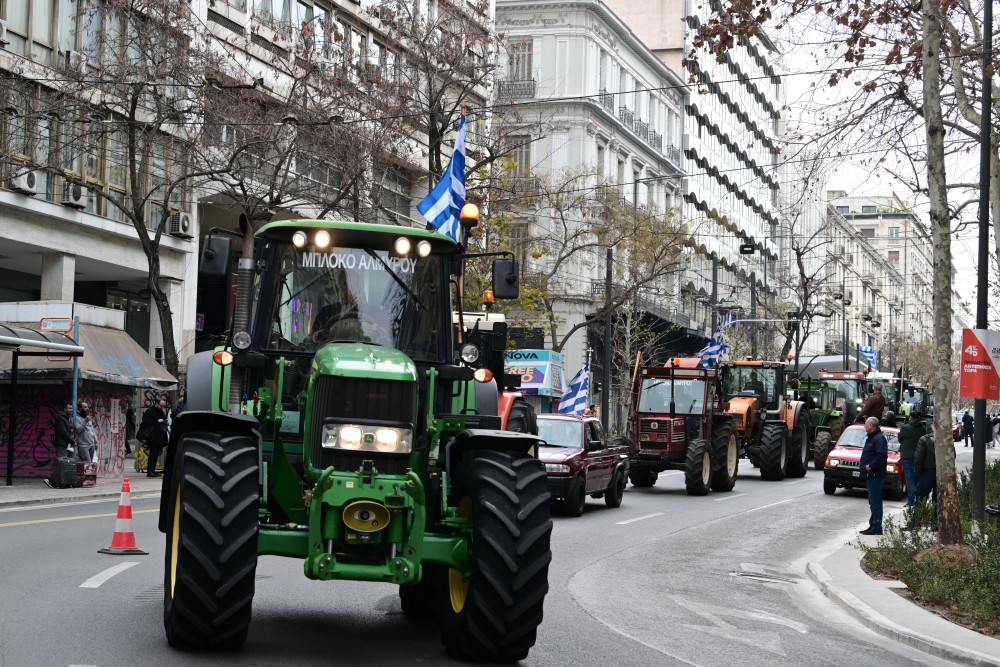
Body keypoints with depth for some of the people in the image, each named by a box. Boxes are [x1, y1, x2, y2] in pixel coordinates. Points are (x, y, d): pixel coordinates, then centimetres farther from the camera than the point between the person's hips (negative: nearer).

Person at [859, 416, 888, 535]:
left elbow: (882, 456, -26)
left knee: (875, 501, -9)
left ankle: (876, 527, -9)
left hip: (875, 476, -11)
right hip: (870, 475, 11)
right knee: (873, 501, 14)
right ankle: (873, 525, 20)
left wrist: (870, 466, -22)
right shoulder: (871, 437, 19)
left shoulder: (879, 438, -14)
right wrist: (863, 464, 14)